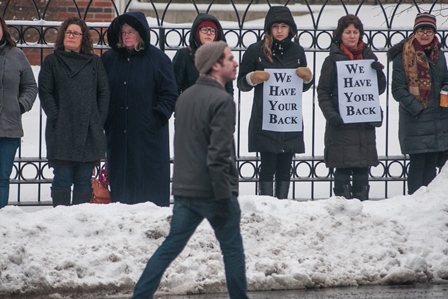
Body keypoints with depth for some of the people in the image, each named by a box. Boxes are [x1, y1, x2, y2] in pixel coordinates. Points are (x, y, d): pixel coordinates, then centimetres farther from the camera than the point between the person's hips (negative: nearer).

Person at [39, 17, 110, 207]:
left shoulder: (94, 62, 14)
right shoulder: (52, 61, 9)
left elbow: (104, 93, 10)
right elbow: (45, 92, 2)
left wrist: (99, 120, -1)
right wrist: (57, 118, -9)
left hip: (89, 131, 2)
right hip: (61, 132, -2)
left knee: (84, 181, 3)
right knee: (62, 179, -4)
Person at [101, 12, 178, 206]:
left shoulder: (157, 59, -2)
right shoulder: (109, 59, 9)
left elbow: (170, 94, 1)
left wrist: (159, 116, -10)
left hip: (149, 135, -4)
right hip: (117, 134, 4)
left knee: (151, 185, -2)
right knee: (121, 183, 5)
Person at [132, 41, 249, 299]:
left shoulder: (186, 97, 12)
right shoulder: (222, 101, -16)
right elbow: (219, 154, -21)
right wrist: (223, 199, -20)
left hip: (185, 190, 7)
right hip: (213, 191, -7)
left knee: (171, 246, 9)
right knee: (232, 249, 7)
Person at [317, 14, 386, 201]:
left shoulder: (369, 57, 12)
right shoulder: (333, 60, 1)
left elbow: (380, 89, 13)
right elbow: (323, 92, -1)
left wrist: (379, 73, -6)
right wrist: (331, 115, -15)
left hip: (365, 122, 4)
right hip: (341, 125, -4)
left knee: (363, 171, 5)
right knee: (342, 171, -6)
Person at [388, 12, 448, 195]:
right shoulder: (403, 56, -7)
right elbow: (398, 89, -9)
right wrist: (416, 108, -15)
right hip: (415, 120, -6)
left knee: (431, 164, 10)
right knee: (417, 163, -5)